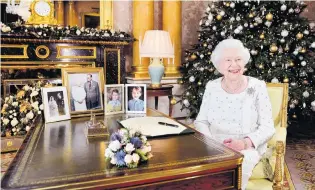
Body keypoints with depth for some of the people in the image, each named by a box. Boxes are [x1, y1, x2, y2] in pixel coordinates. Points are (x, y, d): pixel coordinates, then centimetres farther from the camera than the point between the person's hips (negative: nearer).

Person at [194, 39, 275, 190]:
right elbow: (201, 121, 6)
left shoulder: (257, 87, -3)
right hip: (215, 146, 2)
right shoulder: (211, 87, 4)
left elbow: (267, 127, -4)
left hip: (248, 148, -1)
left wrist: (244, 143, -22)